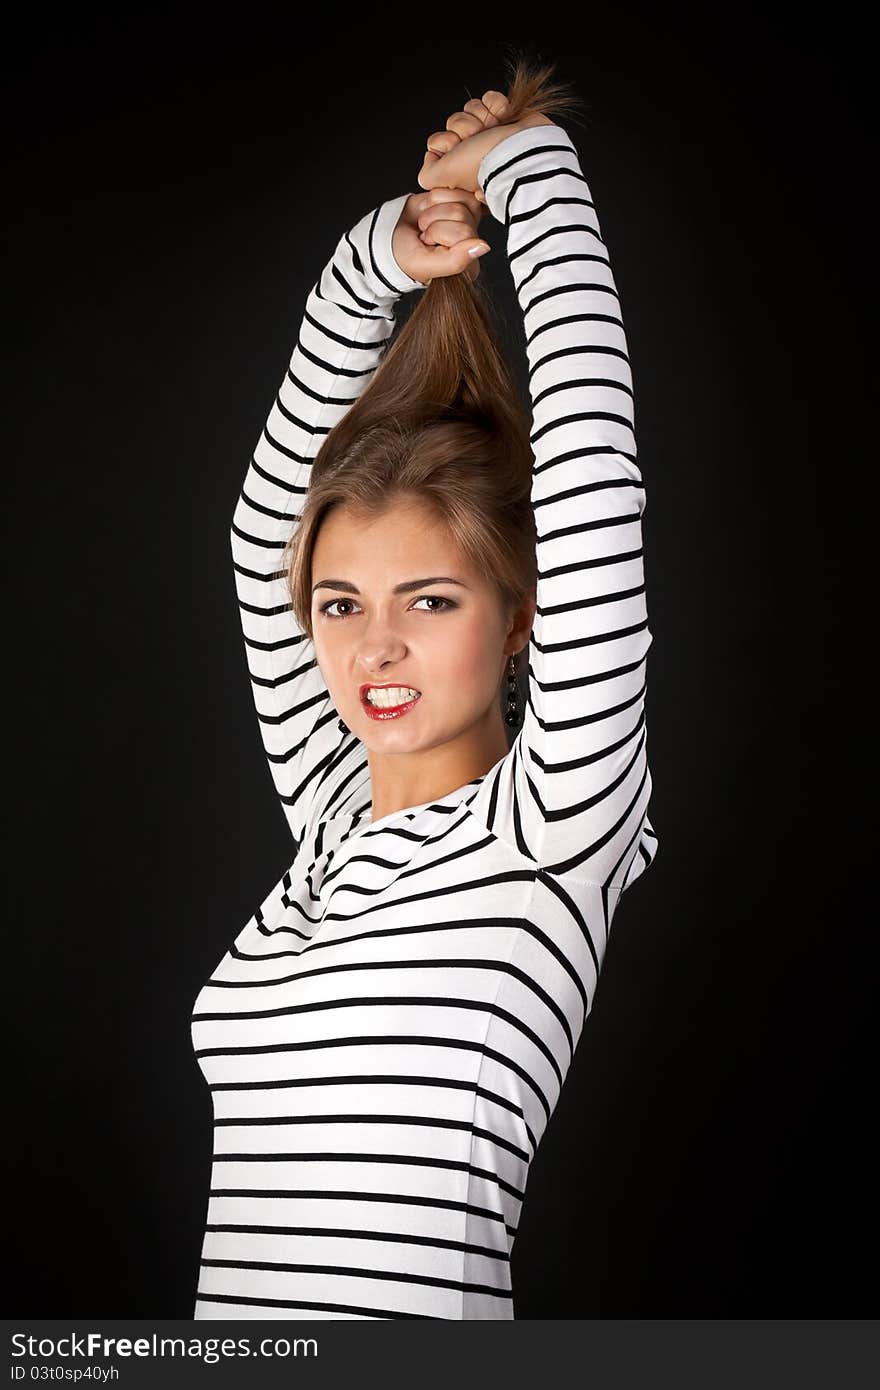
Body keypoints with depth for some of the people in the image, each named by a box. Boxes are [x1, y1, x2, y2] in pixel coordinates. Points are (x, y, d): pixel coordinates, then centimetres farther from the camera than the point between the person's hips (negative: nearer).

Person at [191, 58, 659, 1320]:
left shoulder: (553, 828, -6)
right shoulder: (333, 819, 11)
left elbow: (592, 471, -12)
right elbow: (268, 534, 15)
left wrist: (531, 170, -3)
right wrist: (375, 264, 8)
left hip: (416, 1311, -5)